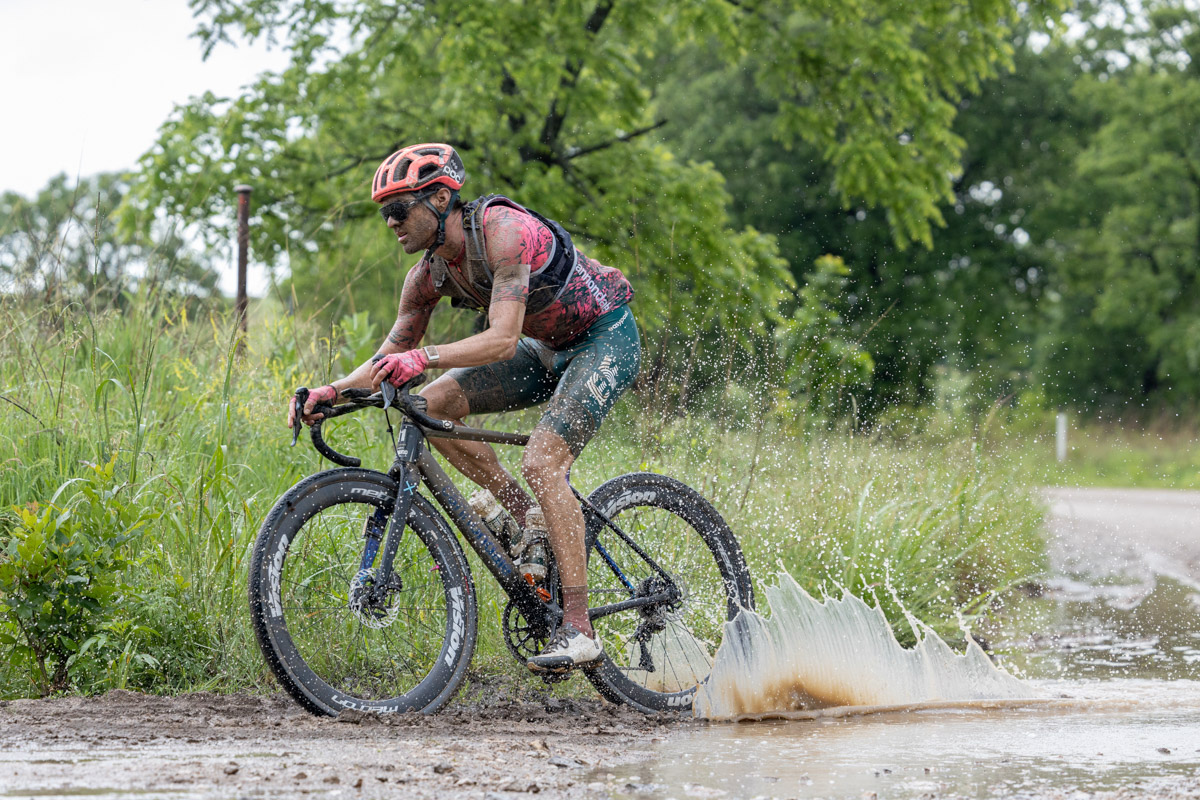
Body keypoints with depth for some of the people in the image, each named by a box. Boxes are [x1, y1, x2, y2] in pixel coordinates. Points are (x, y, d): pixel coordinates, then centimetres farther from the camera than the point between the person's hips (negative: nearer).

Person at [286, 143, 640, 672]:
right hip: (550, 350, 8)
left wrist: (423, 357, -51)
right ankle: (526, 517, 3)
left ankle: (578, 630, -23)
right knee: (434, 404, -8)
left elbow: (503, 340, -38)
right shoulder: (430, 275, -5)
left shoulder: (503, 231, -29)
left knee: (541, 463, -25)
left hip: (606, 338, -8)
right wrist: (330, 392, -18)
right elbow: (391, 359, -1)